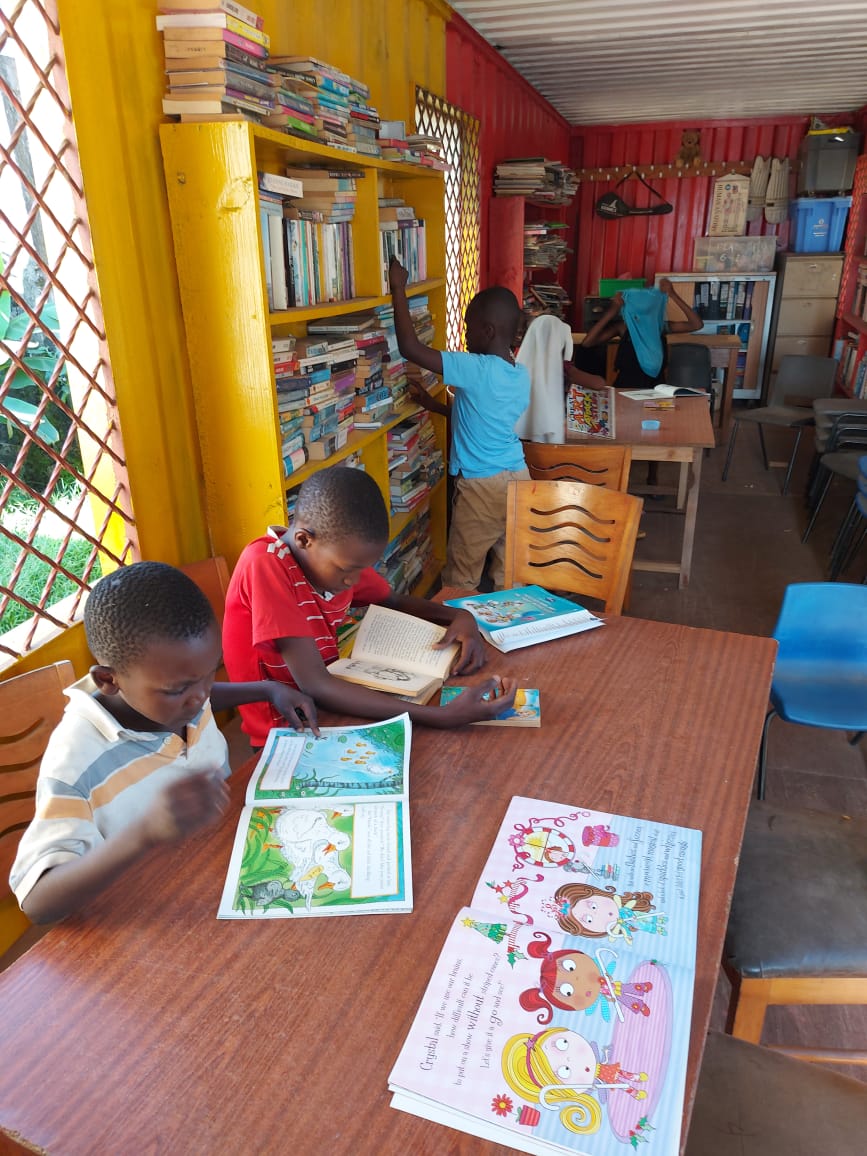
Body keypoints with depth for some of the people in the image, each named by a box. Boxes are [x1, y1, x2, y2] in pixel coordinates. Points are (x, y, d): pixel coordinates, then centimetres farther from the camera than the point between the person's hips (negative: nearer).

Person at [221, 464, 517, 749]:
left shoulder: (337, 553, -7)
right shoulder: (265, 564, -26)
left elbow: (395, 602, 12)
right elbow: (314, 686, -31)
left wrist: (460, 617, -9)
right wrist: (445, 716, -36)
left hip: (330, 703, 6)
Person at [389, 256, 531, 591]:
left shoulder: (476, 369, -20)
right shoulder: (521, 374, 5)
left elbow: (410, 347, -22)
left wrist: (398, 288, -13)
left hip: (482, 487, -7)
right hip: (517, 478, 8)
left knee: (461, 578, 7)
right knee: (510, 569, 16)